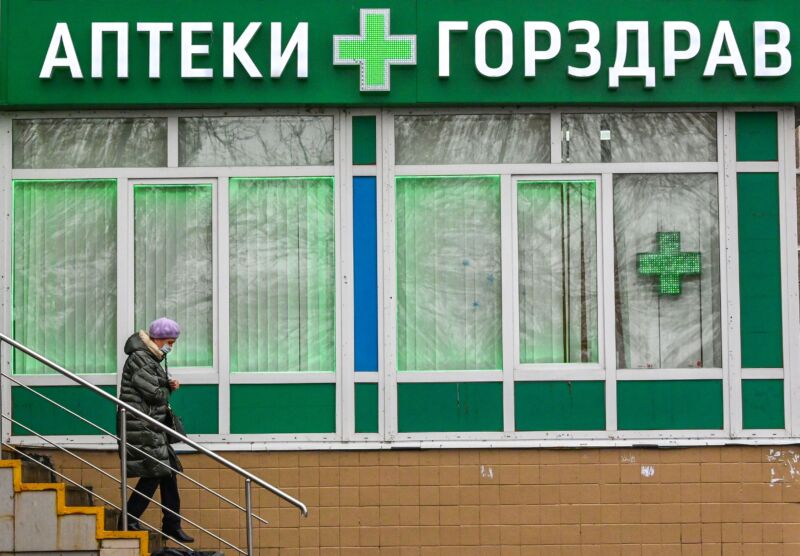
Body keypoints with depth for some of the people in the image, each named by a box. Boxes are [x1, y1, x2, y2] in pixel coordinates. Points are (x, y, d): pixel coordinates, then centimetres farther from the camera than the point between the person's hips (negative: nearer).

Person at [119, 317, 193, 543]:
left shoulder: (151, 359, 18)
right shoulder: (140, 359, -15)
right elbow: (155, 394, -19)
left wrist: (168, 386, 1)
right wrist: (168, 390, 1)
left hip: (153, 427, 10)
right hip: (141, 428, -10)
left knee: (168, 472, 9)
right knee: (153, 473, -10)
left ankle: (172, 525, 14)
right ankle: (129, 521, -1)